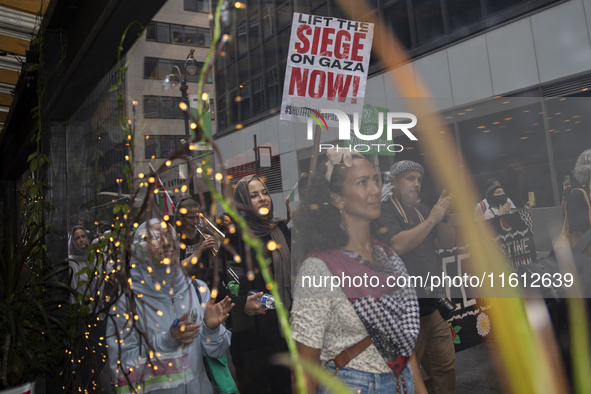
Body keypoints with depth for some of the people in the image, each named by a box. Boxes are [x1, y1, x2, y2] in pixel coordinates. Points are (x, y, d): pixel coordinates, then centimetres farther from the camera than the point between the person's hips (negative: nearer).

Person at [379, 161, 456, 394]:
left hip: (433, 304, 7)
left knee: (445, 368, 14)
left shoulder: (422, 210, 14)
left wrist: (443, 216, -6)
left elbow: (448, 243, 11)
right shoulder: (384, 210, -8)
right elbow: (398, 245, -24)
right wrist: (432, 219, -19)